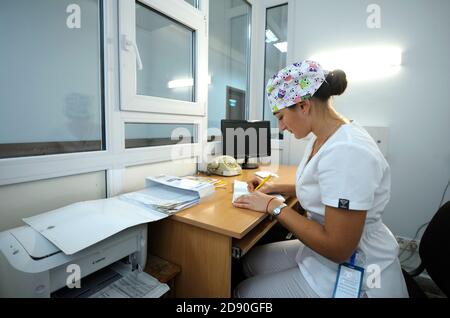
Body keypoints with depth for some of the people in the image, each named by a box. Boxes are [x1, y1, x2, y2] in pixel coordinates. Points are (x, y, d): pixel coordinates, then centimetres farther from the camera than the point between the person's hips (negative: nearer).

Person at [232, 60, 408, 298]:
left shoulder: (347, 152, -30)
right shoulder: (320, 140, 1)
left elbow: (337, 249, -27)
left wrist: (274, 206, -20)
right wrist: (275, 188, 4)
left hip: (355, 273, -8)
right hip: (325, 248, 9)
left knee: (244, 292, 3)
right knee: (251, 261, 14)